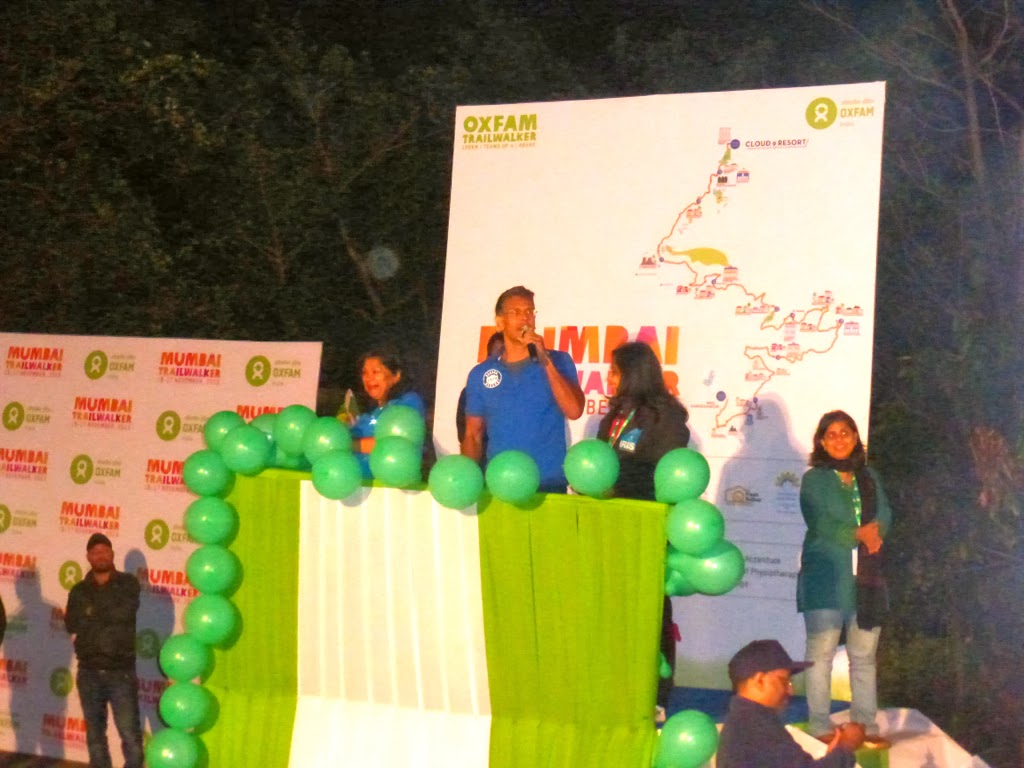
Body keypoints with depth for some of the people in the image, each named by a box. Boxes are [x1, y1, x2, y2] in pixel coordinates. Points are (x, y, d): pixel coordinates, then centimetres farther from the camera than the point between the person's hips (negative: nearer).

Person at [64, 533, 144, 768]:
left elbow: (124, 613, -16)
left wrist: (91, 616, -6)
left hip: (121, 672, -3)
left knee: (130, 733, -7)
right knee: (94, 734, 10)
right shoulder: (79, 591, 9)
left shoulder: (128, 583, 1)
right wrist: (108, 615, -9)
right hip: (89, 672, 3)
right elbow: (72, 625, -6)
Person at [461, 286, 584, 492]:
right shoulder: (480, 374, 6)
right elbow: (473, 436, 9)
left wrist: (545, 360, -15)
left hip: (549, 485, -1)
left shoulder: (558, 362, 2)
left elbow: (574, 411, -12)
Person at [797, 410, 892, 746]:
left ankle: (866, 725, 14)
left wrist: (874, 529, -17)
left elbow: (885, 515, 4)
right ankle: (821, 727, 4)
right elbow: (820, 524, -11)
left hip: (865, 579, 5)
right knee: (821, 654, -1)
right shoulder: (814, 479, 0)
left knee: (864, 655, 8)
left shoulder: (868, 477, 15)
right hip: (825, 577, -4)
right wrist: (860, 534, -11)